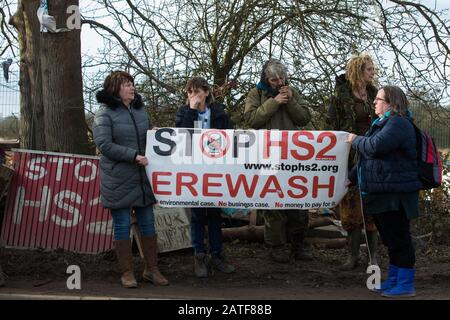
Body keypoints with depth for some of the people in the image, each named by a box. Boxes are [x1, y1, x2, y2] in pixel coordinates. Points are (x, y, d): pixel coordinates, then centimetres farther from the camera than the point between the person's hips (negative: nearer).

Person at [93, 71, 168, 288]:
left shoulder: (140, 110, 12)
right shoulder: (105, 113, -6)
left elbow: (149, 137, 22)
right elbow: (104, 144, -15)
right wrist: (133, 155, -19)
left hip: (142, 178, 5)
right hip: (118, 180, -5)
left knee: (148, 223, 9)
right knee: (122, 226, 2)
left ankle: (151, 269, 19)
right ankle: (127, 272, 13)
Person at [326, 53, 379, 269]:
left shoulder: (374, 94, 11)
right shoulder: (341, 95, -2)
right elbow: (332, 125, -3)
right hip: (350, 156, -3)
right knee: (351, 205, 2)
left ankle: (373, 256, 9)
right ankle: (353, 255, 11)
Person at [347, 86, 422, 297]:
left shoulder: (398, 123, -14)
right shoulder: (383, 123, 20)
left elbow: (375, 146, -27)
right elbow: (369, 157, 26)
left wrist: (355, 140, -8)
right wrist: (352, 177, 23)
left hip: (394, 194, -10)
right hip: (382, 193, 10)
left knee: (398, 238, -3)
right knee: (391, 239, 17)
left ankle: (405, 285, 5)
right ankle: (394, 280, 27)